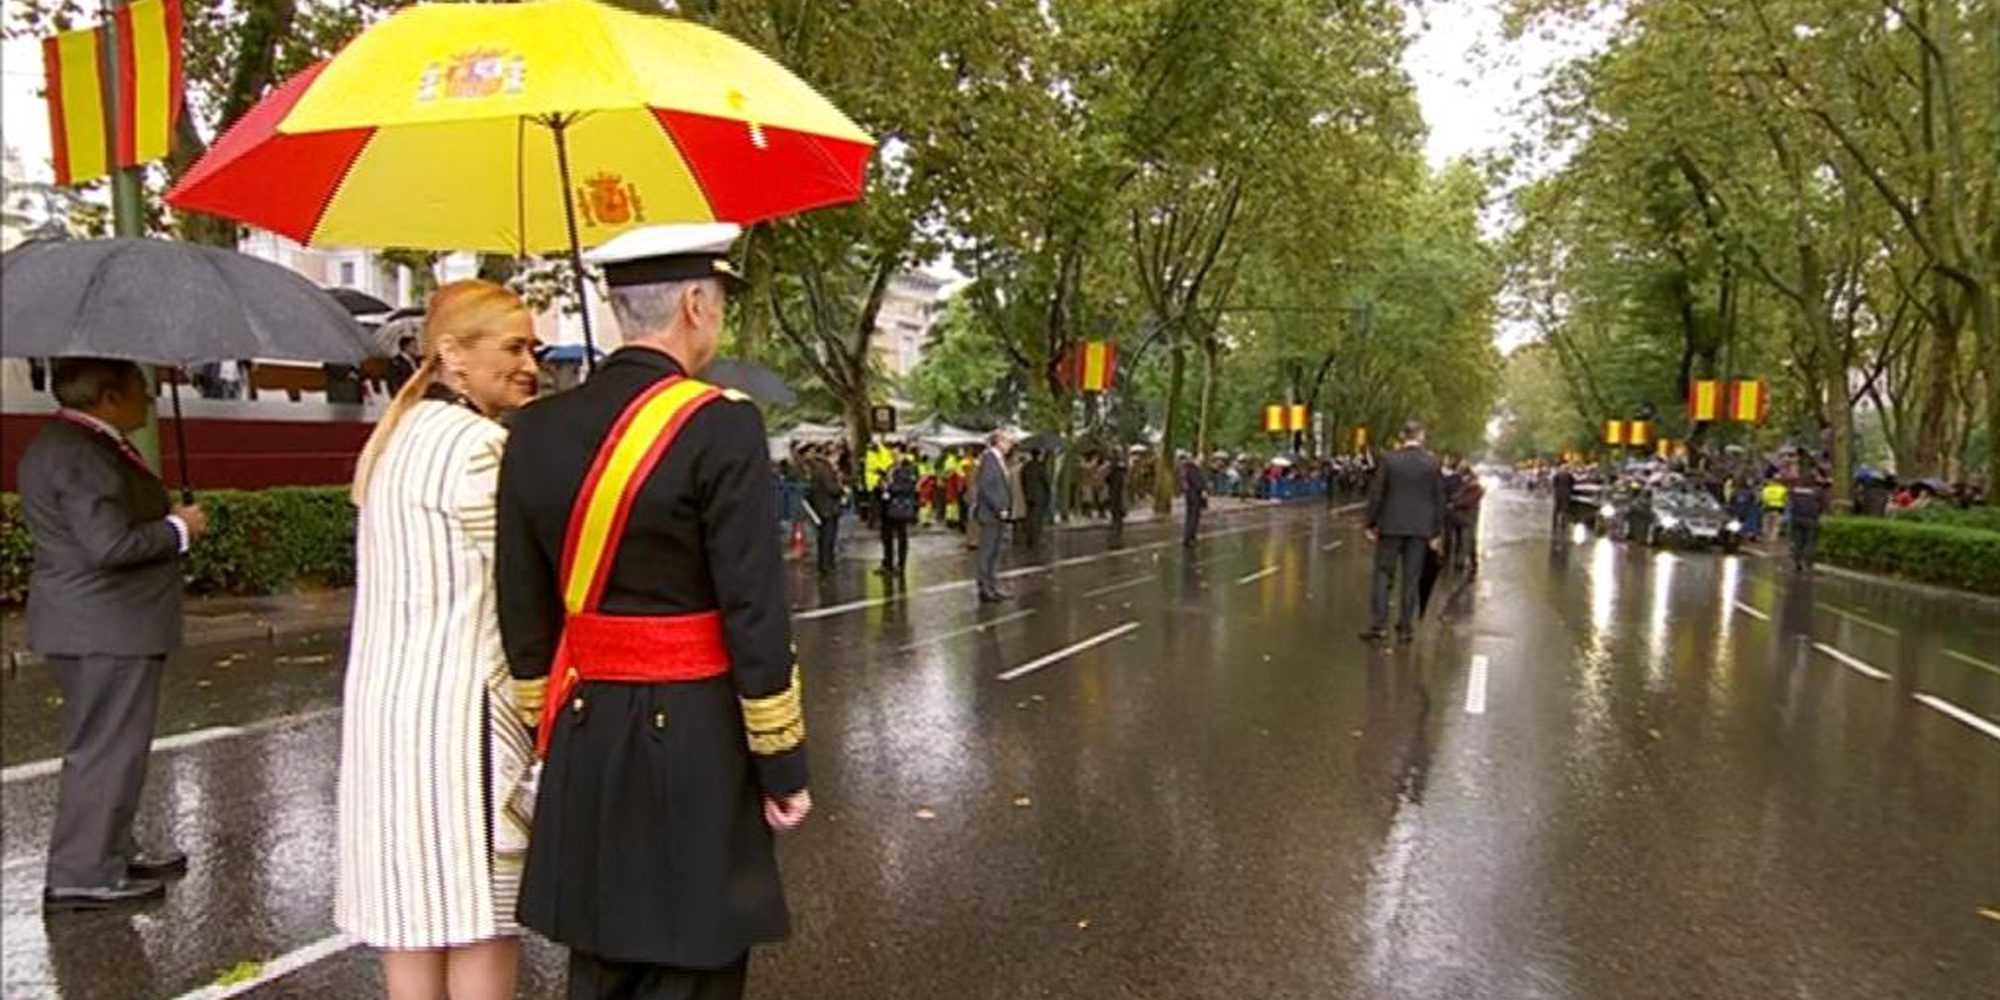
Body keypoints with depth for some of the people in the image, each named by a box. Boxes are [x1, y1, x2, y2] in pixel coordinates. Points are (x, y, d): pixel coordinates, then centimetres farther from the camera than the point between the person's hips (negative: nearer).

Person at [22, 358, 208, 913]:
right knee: (106, 749, -1)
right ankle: (81, 876, 8)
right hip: (107, 628, -11)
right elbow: (109, 544, -27)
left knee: (107, 745, 18)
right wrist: (177, 528, -13)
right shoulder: (81, 454, -20)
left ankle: (113, 853, 30)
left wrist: (165, 517, 10)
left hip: (94, 624, 11)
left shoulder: (64, 443, 13)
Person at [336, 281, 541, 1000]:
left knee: (414, 909, 17)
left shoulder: (400, 434, 13)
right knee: (480, 916, 2)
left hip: (389, 700, 9)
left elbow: (443, 573, 10)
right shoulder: (476, 443, -16)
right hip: (454, 704, -9)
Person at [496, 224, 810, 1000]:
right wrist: (783, 765, -7)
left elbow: (523, 611, 8)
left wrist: (552, 733, 19)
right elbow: (755, 614, -17)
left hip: (585, 734, 7)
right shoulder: (720, 426, -16)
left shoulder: (536, 430, 3)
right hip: (692, 737, -6)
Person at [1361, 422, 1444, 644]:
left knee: (1383, 575, 5)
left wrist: (1371, 524, 3)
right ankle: (1405, 627, 11)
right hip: (1420, 529, 1)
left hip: (1391, 527, -1)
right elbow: (1439, 499, 2)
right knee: (1412, 579, 7)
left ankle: (1378, 625, 1)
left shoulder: (1389, 460, -4)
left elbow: (1375, 494, -4)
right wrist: (1436, 531, 9)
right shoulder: (1432, 464, -1)